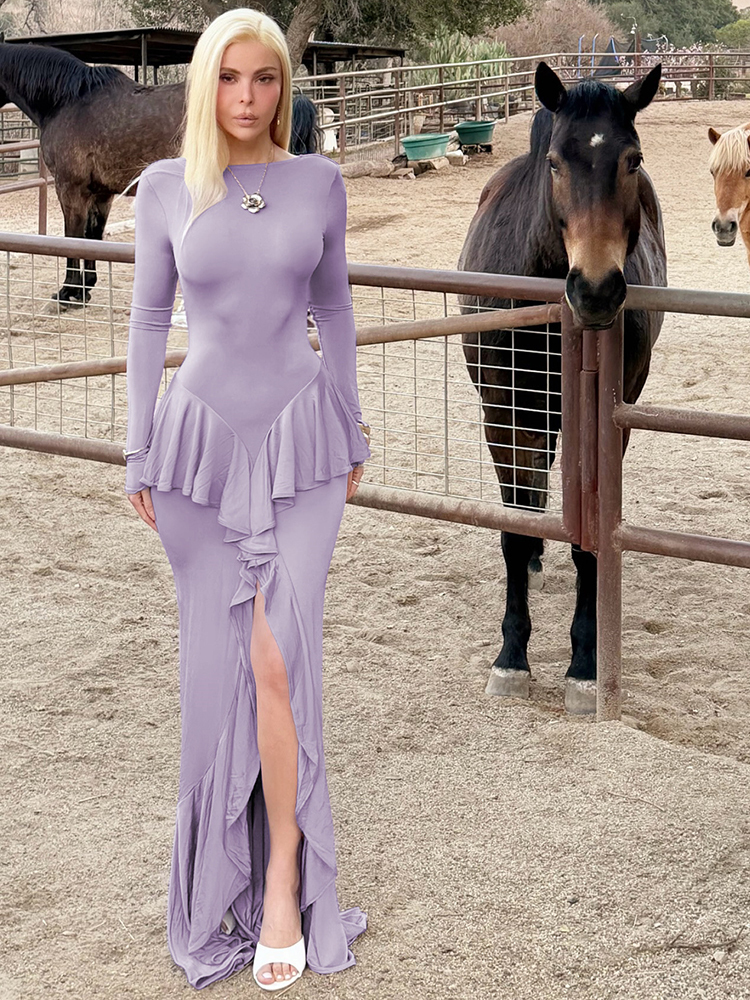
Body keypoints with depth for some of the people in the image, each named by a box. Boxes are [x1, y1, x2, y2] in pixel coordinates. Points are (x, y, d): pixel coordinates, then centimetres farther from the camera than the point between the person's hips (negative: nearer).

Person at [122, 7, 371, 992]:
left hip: (299, 439, 0)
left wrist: (351, 434, 10)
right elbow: (149, 320, 4)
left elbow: (333, 308, 9)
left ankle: (284, 882, -1)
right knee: (215, 658, 6)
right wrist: (141, 454, 2)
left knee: (278, 653, -11)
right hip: (202, 439, 1)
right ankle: (224, 845, 24)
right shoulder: (165, 189, -1)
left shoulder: (319, 181, 1)